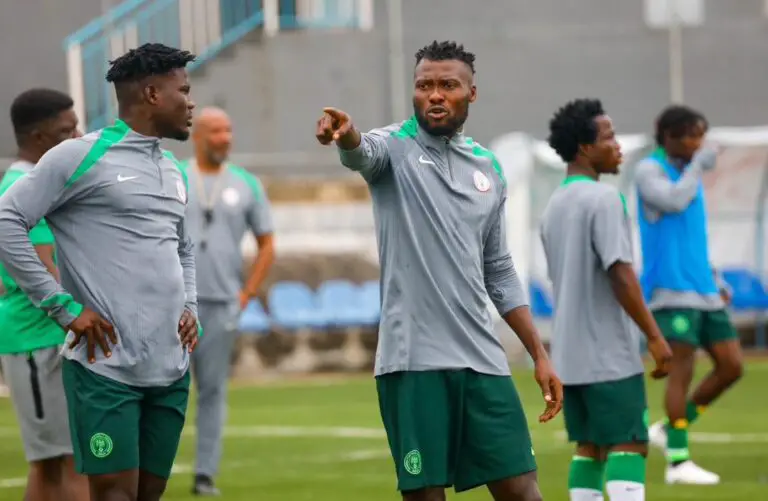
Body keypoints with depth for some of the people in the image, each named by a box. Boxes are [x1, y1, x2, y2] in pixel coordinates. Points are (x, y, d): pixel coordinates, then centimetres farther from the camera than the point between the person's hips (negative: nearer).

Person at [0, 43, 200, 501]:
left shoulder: (175, 173, 18)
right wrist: (64, 307, -11)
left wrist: (190, 306, 13)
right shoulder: (82, 156, -5)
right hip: (106, 366, -7)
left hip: (172, 368, 7)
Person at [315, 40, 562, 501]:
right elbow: (363, 151, -26)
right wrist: (346, 134, -50)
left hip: (482, 360, 4)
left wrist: (540, 355, 15)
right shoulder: (396, 147, 1)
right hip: (414, 359, -4)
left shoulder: (489, 168, 14)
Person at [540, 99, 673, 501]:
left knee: (589, 445, 11)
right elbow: (620, 273, -20)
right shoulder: (603, 199, -13)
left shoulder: (553, 206, 13)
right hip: (610, 356, -8)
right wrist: (655, 336, -15)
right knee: (629, 445, -7)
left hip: (569, 356, 8)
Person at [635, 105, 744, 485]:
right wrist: (698, 166, -12)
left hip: (703, 291, 8)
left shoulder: (688, 172, 18)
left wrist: (714, 278, 21)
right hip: (672, 291, -8)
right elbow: (674, 201, -26)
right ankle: (678, 461, -1)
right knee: (682, 371, -8)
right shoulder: (649, 171, -6)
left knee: (731, 366, 3)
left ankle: (670, 429, 16)